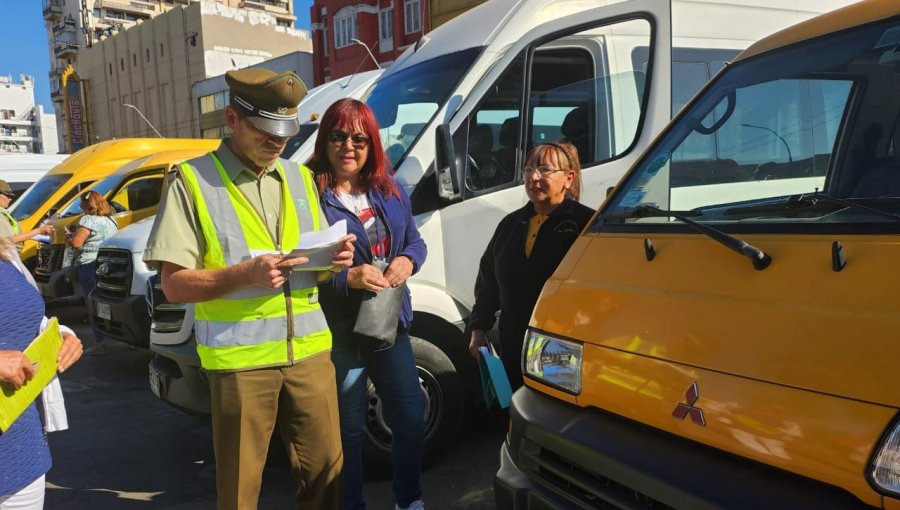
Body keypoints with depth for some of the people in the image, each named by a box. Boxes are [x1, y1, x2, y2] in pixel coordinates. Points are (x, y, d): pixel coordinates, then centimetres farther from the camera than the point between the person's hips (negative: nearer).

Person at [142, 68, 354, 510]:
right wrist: (246, 273, -23)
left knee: (326, 470, 12)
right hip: (240, 358, -4)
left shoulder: (300, 177, 13)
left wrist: (334, 260, -5)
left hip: (310, 350, 5)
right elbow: (174, 285, -8)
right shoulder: (193, 181, -4)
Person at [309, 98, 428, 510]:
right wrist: (348, 279, -28)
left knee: (410, 416, 15)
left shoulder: (388, 188, 7)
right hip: (337, 333, -6)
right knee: (348, 429, 10)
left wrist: (408, 260, -9)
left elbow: (414, 239, 13)